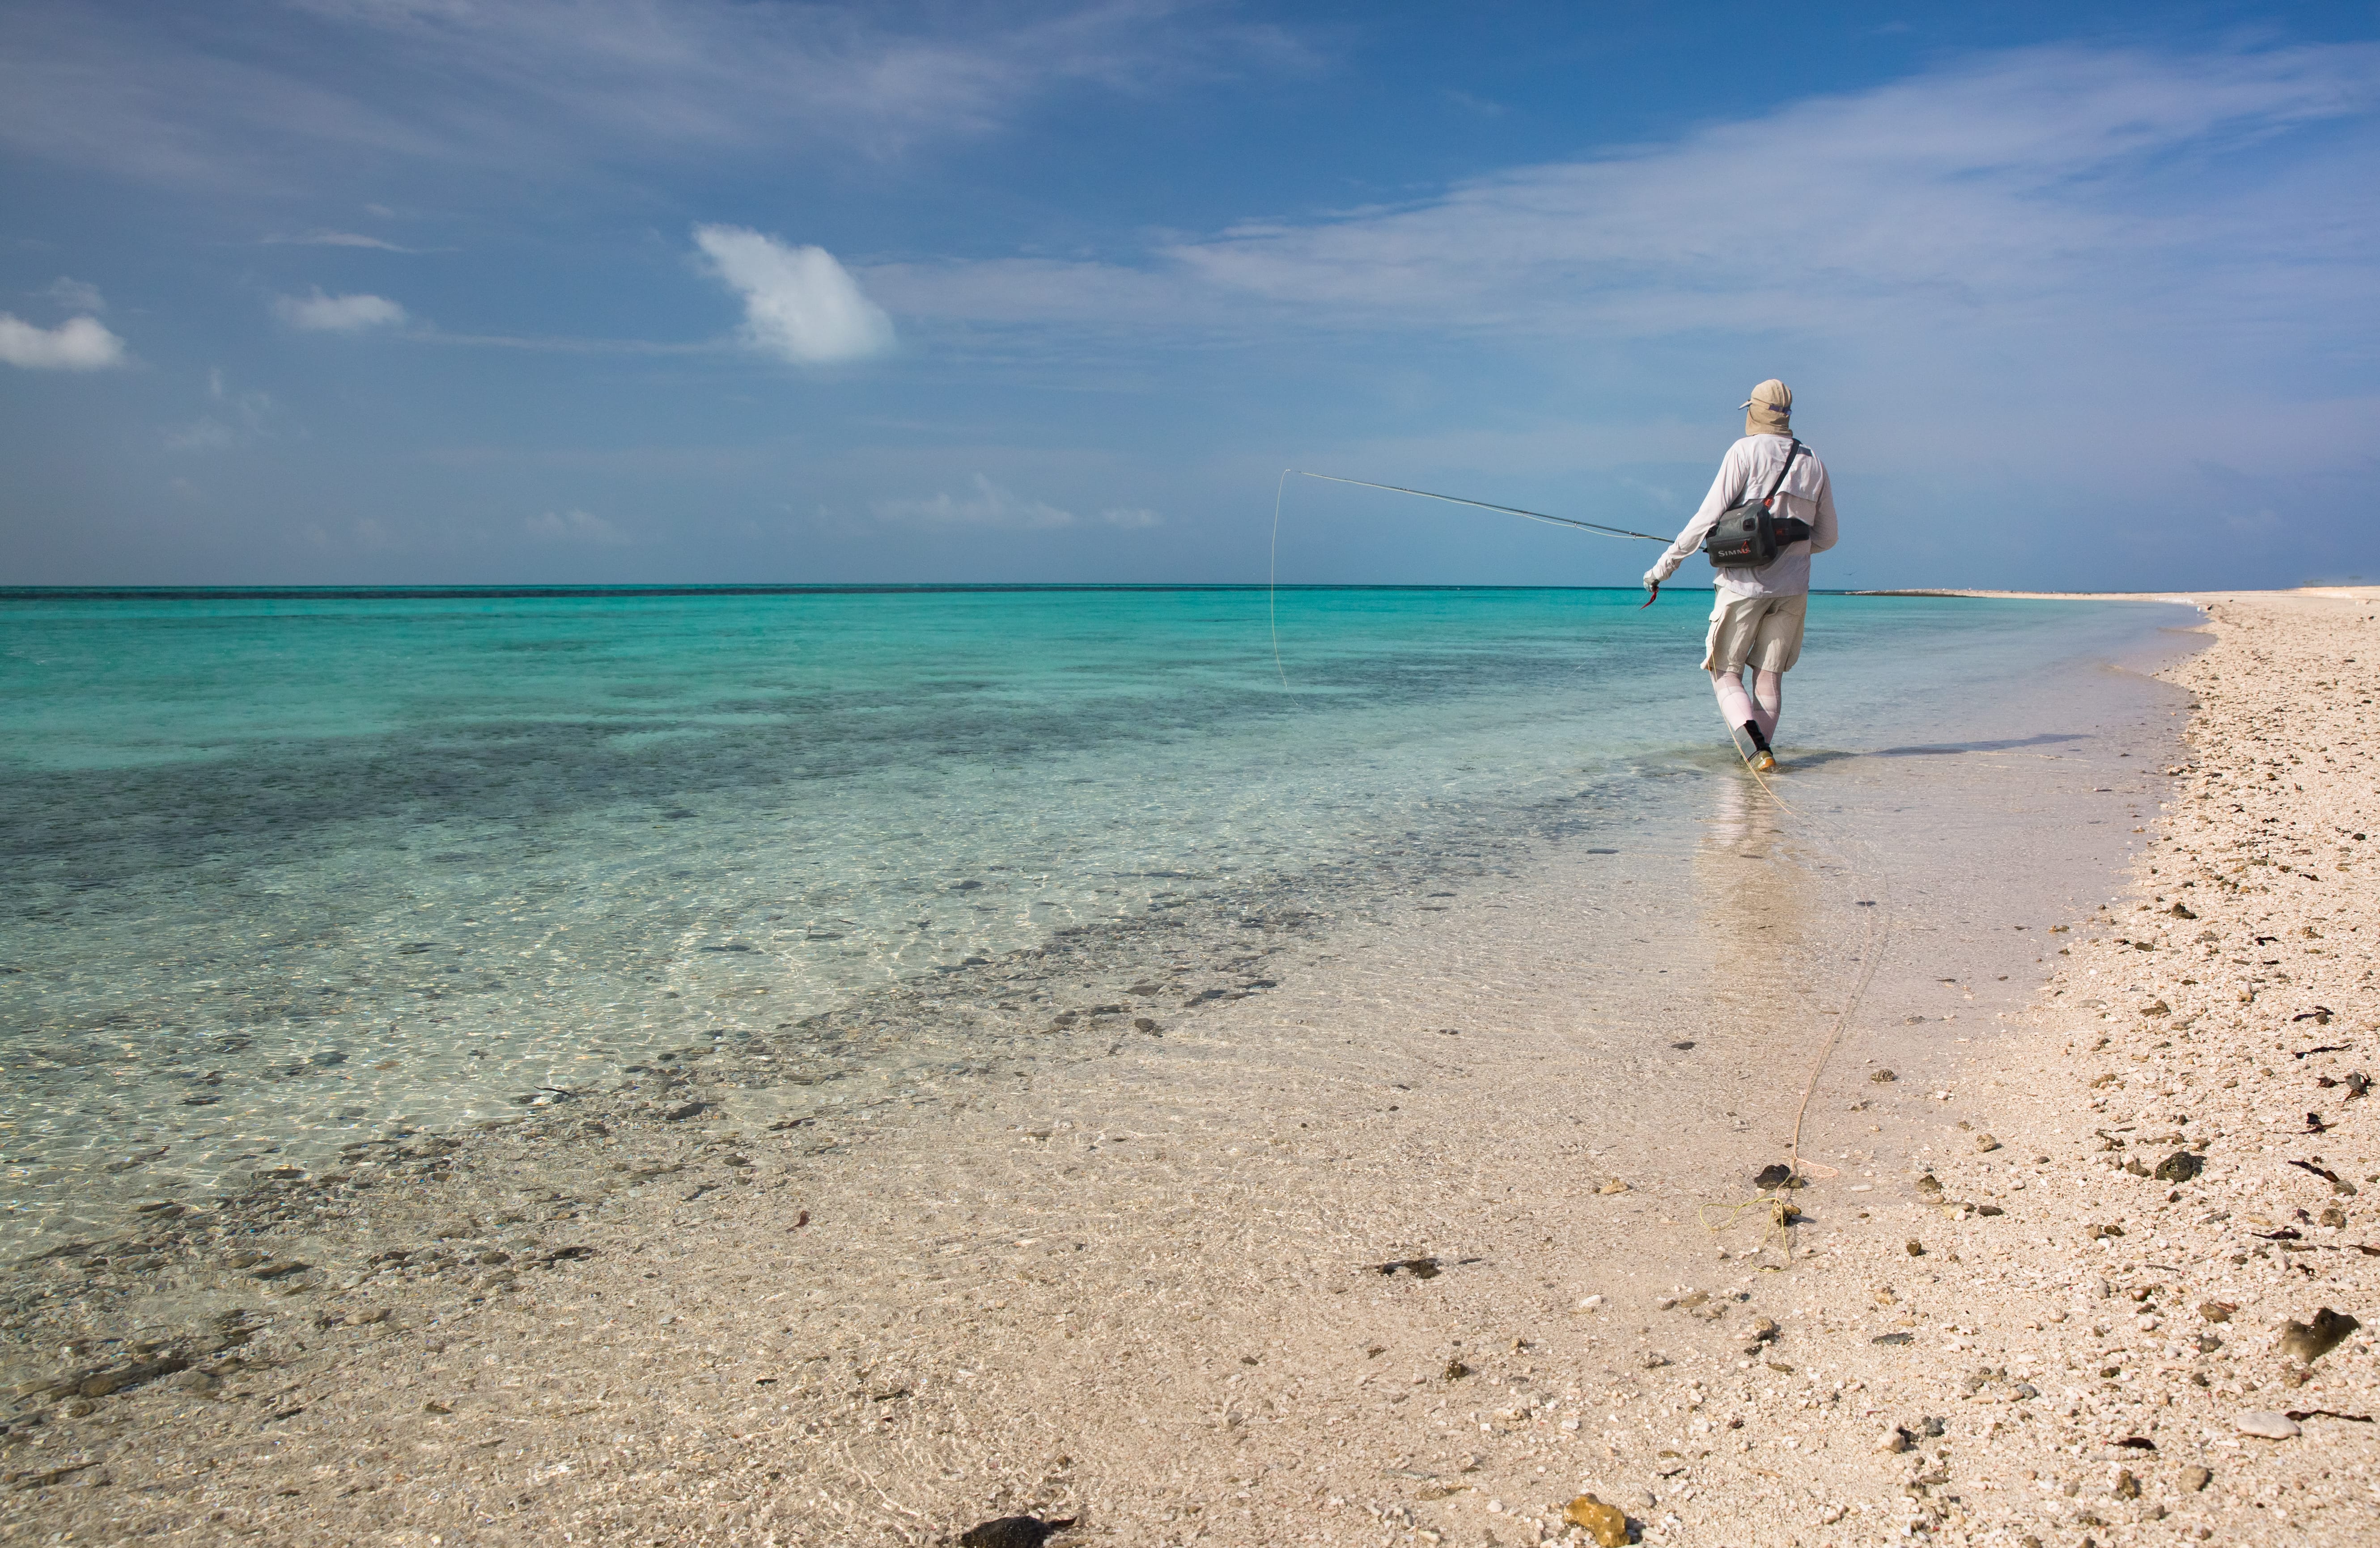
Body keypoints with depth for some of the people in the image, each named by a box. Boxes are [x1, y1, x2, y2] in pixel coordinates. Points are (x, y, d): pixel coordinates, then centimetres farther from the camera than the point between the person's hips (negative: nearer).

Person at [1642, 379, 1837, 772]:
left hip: (1745, 583, -4)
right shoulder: (1814, 462, 12)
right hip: (1792, 588, 5)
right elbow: (1826, 537, 17)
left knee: (1726, 673, 3)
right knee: (1769, 677, 11)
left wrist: (1663, 566, -5)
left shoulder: (1746, 451, -5)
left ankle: (1757, 747, -17)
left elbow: (1708, 518, -11)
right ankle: (1762, 752, 6)